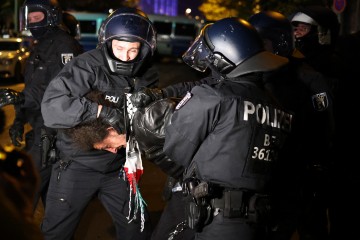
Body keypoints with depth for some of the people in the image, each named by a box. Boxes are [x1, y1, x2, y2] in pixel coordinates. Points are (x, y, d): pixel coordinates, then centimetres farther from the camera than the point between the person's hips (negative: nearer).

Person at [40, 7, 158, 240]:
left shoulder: (147, 76, -5)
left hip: (118, 167, 4)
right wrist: (101, 110, -37)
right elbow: (52, 105, -32)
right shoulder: (87, 66, -21)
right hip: (78, 164, -3)